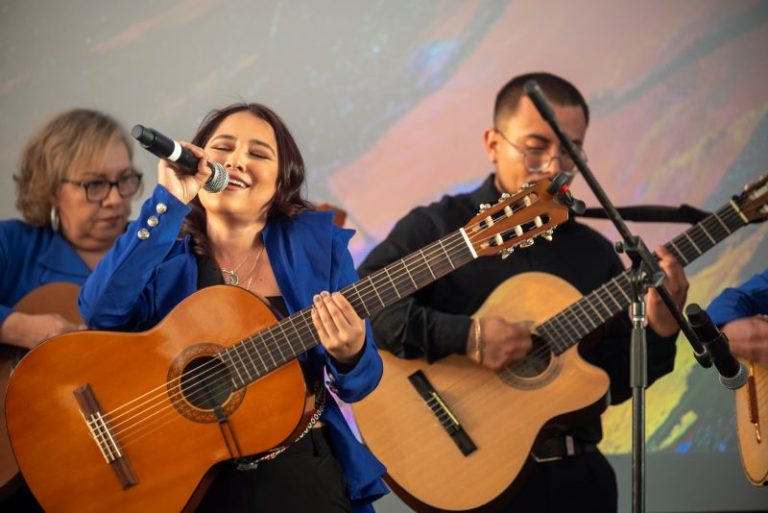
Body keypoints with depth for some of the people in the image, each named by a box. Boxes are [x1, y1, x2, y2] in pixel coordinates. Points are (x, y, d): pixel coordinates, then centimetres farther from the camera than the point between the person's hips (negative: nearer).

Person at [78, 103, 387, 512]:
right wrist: (169, 203, -18)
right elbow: (101, 312, -17)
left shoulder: (316, 242, 5)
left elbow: (357, 386, 4)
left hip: (301, 466, 1)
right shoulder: (163, 250, 4)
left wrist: (350, 356, -19)